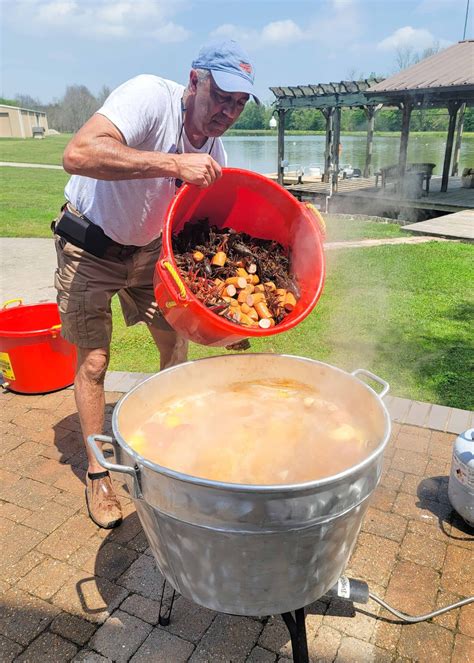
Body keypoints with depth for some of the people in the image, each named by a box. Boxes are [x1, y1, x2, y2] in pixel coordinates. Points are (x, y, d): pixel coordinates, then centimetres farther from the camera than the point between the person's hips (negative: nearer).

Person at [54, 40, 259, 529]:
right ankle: (96, 472, 15)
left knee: (176, 342, 6)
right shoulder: (150, 96, -26)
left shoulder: (214, 148, -6)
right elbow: (78, 154, -42)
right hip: (90, 246, -6)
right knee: (93, 361, -4)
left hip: (147, 249, 6)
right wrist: (173, 164, -43)